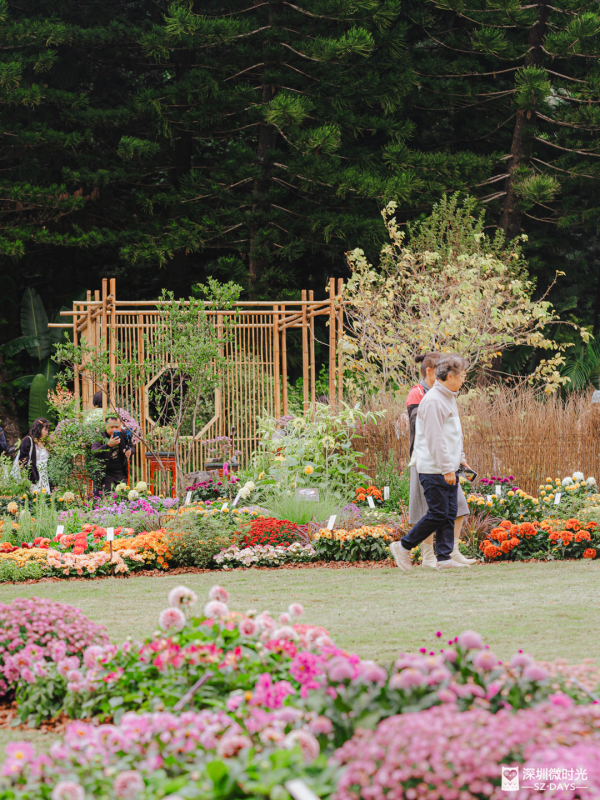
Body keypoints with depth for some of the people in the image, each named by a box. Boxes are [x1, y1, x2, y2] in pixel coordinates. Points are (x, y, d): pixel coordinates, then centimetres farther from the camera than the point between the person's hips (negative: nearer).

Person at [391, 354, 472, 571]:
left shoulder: (448, 398, 16)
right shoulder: (433, 401, -17)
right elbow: (435, 439, -21)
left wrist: (460, 459, 20)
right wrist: (447, 469, -21)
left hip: (447, 469, 10)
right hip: (434, 470, -10)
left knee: (449, 514, 6)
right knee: (438, 514, -8)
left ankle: (445, 557, 8)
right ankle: (403, 547, 3)